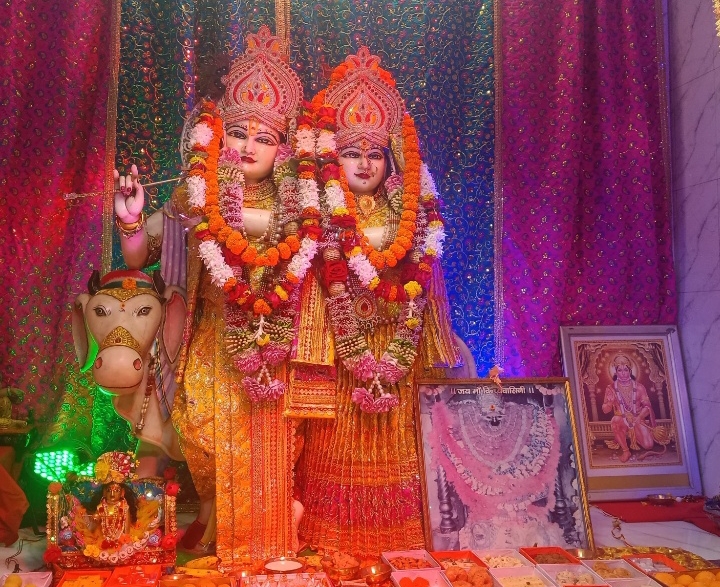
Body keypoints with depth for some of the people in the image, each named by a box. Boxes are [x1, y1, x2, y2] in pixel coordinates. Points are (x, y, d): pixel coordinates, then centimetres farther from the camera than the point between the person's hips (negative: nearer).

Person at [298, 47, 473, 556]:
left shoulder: (408, 216, 5)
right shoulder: (329, 216, -2)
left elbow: (416, 285, 1)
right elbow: (334, 284, -7)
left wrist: (396, 355, -6)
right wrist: (360, 357, -12)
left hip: (400, 344, 2)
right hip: (345, 342, -2)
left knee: (396, 438, 10)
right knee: (345, 441, 4)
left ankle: (397, 532, 24)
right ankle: (339, 535, 19)